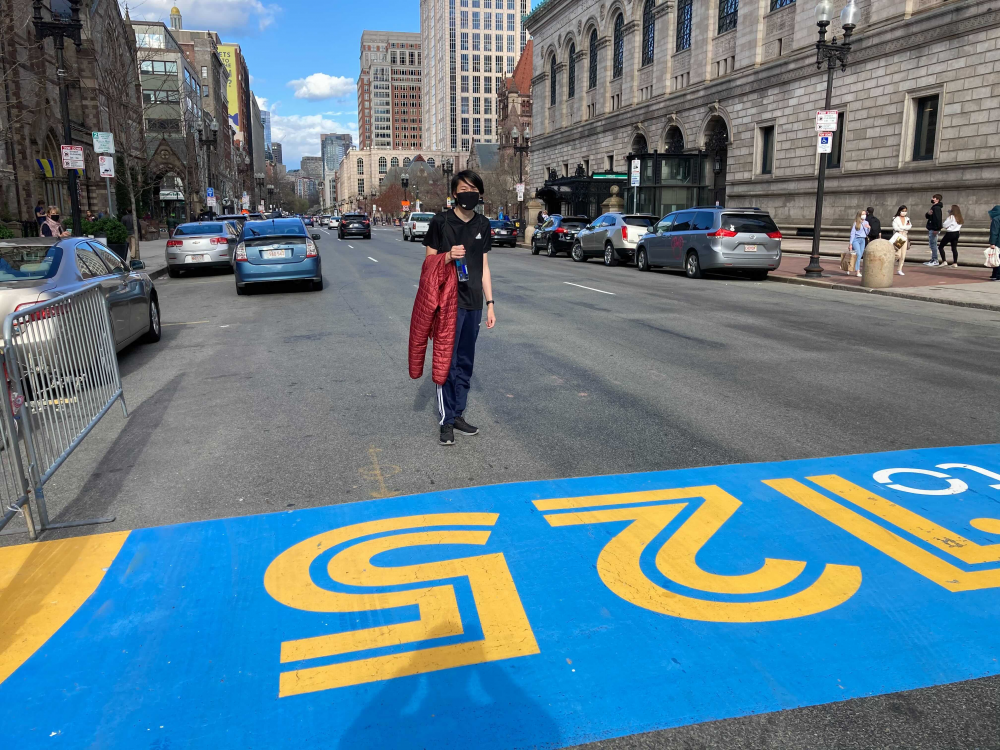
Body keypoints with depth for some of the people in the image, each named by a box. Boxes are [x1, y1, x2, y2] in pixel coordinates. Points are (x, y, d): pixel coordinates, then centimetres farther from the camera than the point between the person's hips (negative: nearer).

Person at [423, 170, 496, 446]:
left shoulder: (483, 225, 9)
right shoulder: (440, 221, -5)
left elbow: (484, 267, 13)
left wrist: (490, 303, 9)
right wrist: (449, 256, -21)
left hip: (473, 304, 5)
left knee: (465, 363, 11)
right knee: (447, 362, -3)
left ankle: (458, 415, 22)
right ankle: (447, 422, 6)